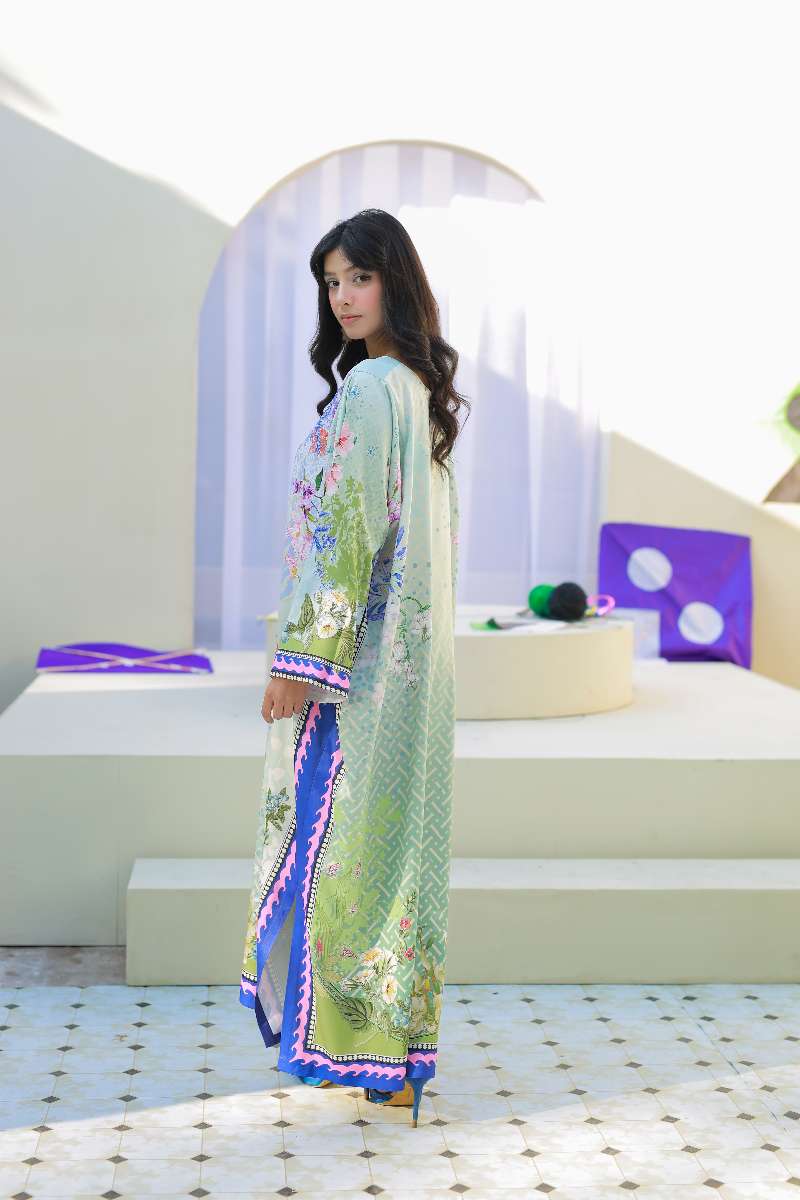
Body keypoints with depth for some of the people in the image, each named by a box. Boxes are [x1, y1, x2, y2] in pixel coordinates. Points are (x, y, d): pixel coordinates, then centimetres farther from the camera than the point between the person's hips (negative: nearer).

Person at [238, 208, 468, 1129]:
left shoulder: (367, 389, -15)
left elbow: (349, 528, -20)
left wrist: (302, 659, -19)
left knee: (337, 830, -3)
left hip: (357, 648, -9)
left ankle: (354, 1044, 4)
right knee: (394, 830, 12)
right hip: (409, 648, 9)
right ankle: (400, 1048, 20)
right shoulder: (423, 390, 14)